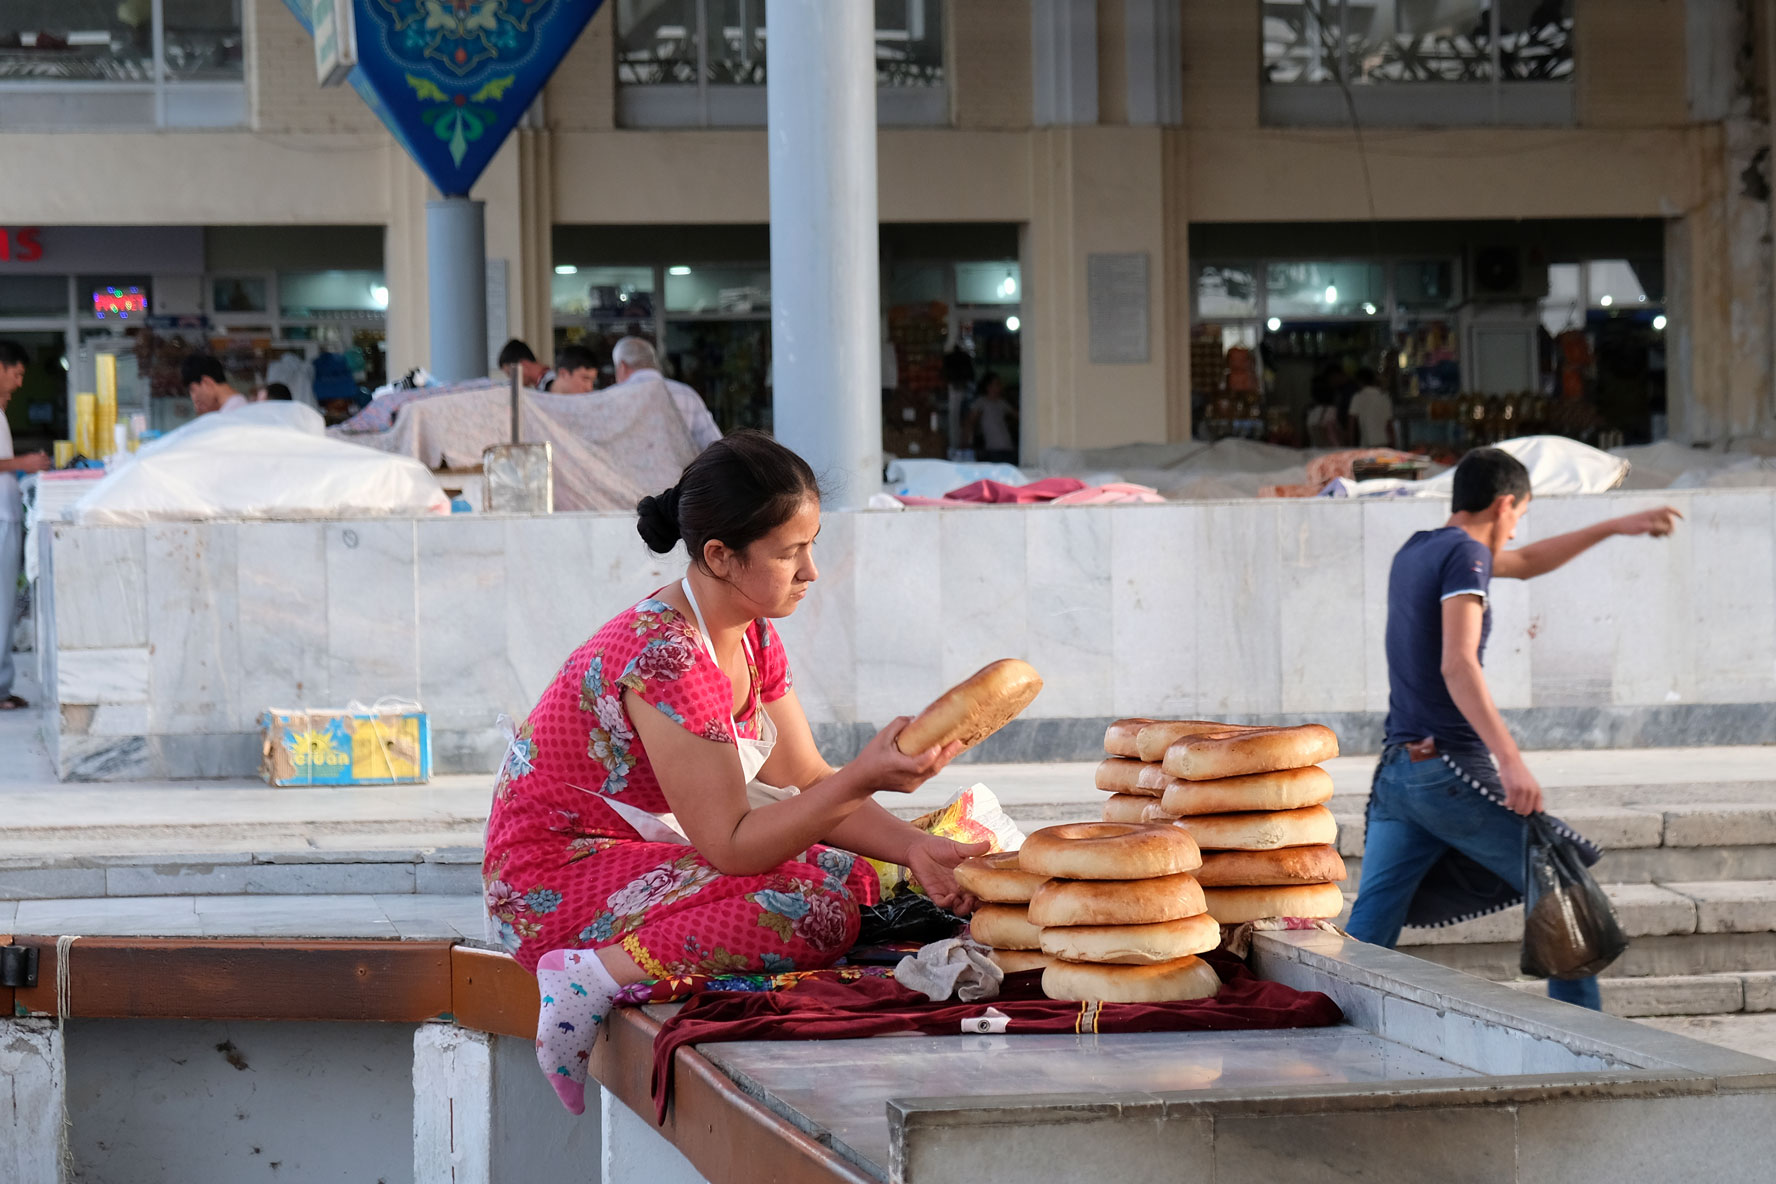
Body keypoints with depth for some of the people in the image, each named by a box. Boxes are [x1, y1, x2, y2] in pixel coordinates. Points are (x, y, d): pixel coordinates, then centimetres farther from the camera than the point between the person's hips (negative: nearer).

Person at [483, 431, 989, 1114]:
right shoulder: (667, 657, -26)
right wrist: (865, 777, -31)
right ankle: (598, 975, -19)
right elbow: (731, 845, -25)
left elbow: (806, 784, 6)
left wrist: (915, 849, -9)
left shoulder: (752, 636, 5)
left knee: (852, 873, 4)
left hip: (647, 852, 10)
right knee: (816, 914, -24)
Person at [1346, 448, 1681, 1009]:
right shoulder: (1465, 553, -9)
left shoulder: (1416, 551, 18)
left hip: (1397, 771, 8)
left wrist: (1617, 527, 38)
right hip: (1452, 771, -8)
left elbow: (1524, 564, 34)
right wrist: (1510, 759, -30)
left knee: (1365, 935, 2)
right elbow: (1457, 665, -22)